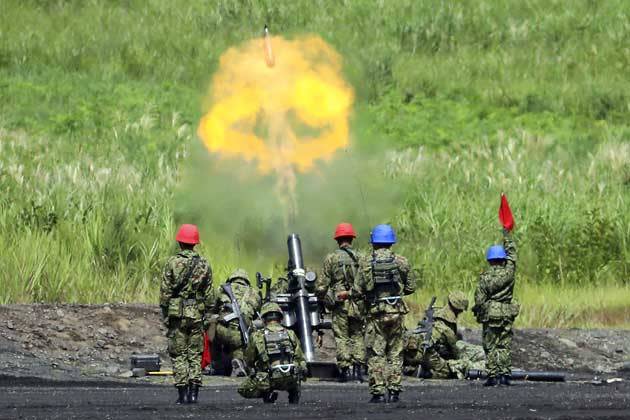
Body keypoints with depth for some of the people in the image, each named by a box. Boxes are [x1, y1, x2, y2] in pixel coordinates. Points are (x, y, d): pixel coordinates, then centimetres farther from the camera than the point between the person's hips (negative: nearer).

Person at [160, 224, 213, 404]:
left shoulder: (173, 263, -6)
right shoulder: (204, 264, 3)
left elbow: (165, 292, -5)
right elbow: (209, 294, 6)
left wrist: (165, 315, 2)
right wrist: (205, 314, 14)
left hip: (177, 314, -3)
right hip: (197, 314, 3)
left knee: (178, 355, 2)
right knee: (195, 354, 7)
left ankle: (182, 392, -3)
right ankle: (194, 392, 2)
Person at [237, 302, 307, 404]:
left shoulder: (256, 336, 2)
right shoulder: (290, 334, 7)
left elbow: (249, 361, 14)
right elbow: (300, 358, 12)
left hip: (269, 380, -3)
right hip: (290, 380, 3)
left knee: (243, 390, 22)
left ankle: (267, 394, -3)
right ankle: (294, 398, 17)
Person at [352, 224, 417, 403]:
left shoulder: (366, 262, -6)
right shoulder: (401, 262, 2)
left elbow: (358, 291, -8)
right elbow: (411, 287, 8)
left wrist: (347, 294, 13)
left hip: (375, 313, -2)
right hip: (397, 312, 2)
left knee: (376, 354, 1)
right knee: (395, 353, 10)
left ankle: (378, 391, -4)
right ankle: (394, 390, 7)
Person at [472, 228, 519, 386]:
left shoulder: (485, 277, -7)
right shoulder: (508, 273, -3)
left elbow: (479, 299, -7)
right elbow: (512, 254, 12)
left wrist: (479, 313, 10)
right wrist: (507, 235, 24)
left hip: (490, 315, -2)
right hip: (507, 314, 2)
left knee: (490, 347, 2)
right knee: (505, 346, 7)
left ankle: (493, 375, -3)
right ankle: (505, 375, 1)